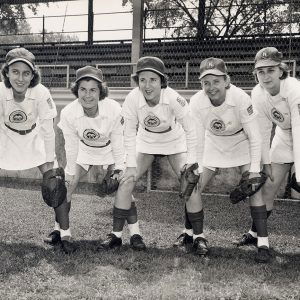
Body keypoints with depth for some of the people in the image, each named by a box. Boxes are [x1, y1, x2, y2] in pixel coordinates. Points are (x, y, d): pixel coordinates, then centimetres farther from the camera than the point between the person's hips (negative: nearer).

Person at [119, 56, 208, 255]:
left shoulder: (174, 99, -33)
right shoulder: (132, 99, -28)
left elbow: (190, 131, -19)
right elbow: (129, 134, -13)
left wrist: (191, 162, -20)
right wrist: (131, 166, -15)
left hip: (175, 142, -2)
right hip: (146, 143, 2)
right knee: (126, 181, -8)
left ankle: (199, 236, 1)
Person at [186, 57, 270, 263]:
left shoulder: (241, 99, -32)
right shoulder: (196, 103, -25)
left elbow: (254, 137, -22)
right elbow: (197, 139, -12)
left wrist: (254, 170, -24)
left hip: (242, 144, -2)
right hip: (214, 144, 3)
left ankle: (263, 242, -7)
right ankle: (189, 232, 20)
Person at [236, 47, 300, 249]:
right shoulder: (258, 93, -18)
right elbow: (263, 130, -7)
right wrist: (266, 162, -6)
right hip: (283, 138, 4)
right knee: (268, 189, 7)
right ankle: (255, 233, 25)